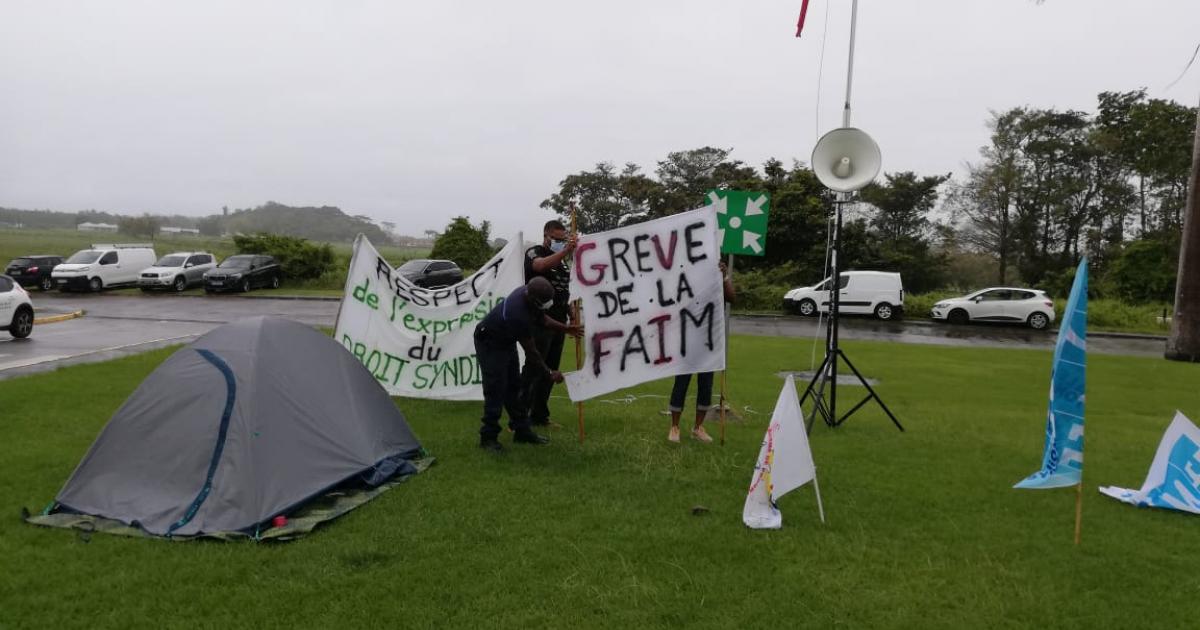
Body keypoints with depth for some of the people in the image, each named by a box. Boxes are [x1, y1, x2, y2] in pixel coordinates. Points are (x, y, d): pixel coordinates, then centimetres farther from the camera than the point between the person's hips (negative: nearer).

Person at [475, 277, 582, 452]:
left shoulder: (528, 292, -13)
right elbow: (530, 352, -27)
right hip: (489, 345, -9)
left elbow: (541, 317, 8)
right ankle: (488, 437, 1)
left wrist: (565, 328, -2)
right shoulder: (518, 314, -38)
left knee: (513, 387, 12)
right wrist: (549, 373, -18)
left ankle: (522, 431, 18)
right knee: (496, 391, -9)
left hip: (506, 341, 9)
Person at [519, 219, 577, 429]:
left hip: (558, 323, 7)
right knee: (533, 369, -9)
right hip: (539, 323, -7)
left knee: (550, 371, 10)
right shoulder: (534, 252, -5)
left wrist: (570, 311, 14)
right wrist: (566, 251, -41)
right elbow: (541, 265, -30)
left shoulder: (562, 260, 18)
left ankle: (539, 416, 19)